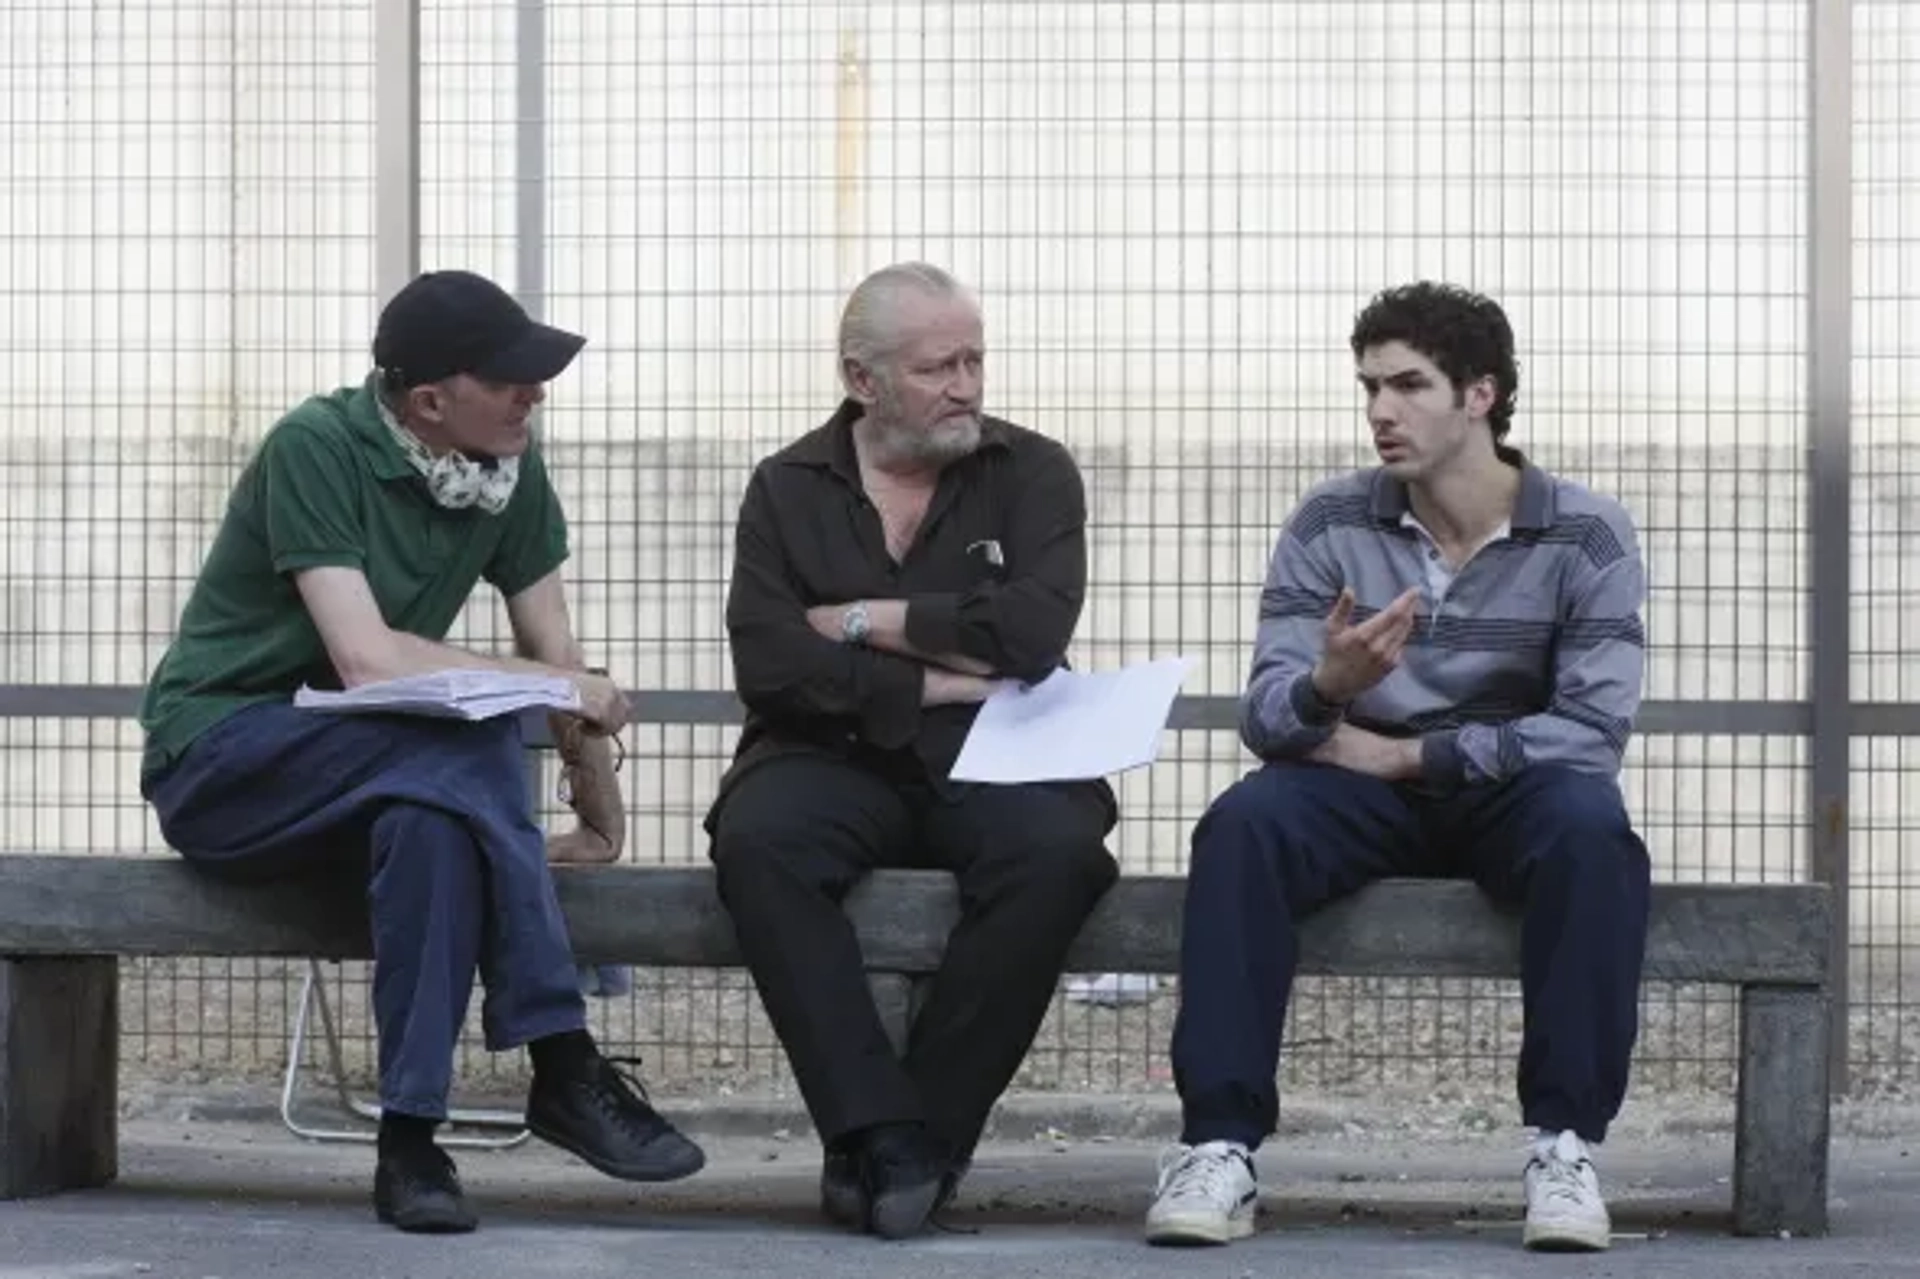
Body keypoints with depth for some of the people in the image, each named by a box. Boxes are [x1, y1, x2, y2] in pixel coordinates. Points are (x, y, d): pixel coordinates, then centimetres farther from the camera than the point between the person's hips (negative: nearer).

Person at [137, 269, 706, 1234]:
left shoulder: (511, 469, -1)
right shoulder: (316, 448, -20)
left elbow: (556, 651, 7)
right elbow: (367, 661, -28)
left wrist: (601, 819, 5)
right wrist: (557, 689, -19)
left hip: (371, 772, 5)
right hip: (218, 760, -5)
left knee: (439, 810, -32)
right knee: (467, 747, -32)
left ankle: (411, 1136, -30)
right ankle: (561, 1067, -27)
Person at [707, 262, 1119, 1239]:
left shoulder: (1033, 474, 8)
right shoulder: (788, 488, 10)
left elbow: (1032, 631, -10)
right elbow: (768, 662, -5)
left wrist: (863, 622, -4)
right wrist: (935, 682, -9)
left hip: (995, 762, 0)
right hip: (835, 757, 0)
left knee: (1058, 849, -33)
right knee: (756, 840, -33)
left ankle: (923, 1133, -22)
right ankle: (882, 1130, -32)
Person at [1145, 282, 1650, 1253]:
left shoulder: (1585, 537, -7)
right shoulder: (1330, 525, -2)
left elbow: (1593, 729, -16)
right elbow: (1265, 716, -9)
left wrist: (1403, 753, -17)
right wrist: (1326, 687, -35)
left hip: (1512, 790, -1)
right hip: (1362, 787, 1)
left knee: (1591, 830, -36)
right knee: (1240, 827, -30)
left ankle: (1565, 1146, -29)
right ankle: (1218, 1147, -33)